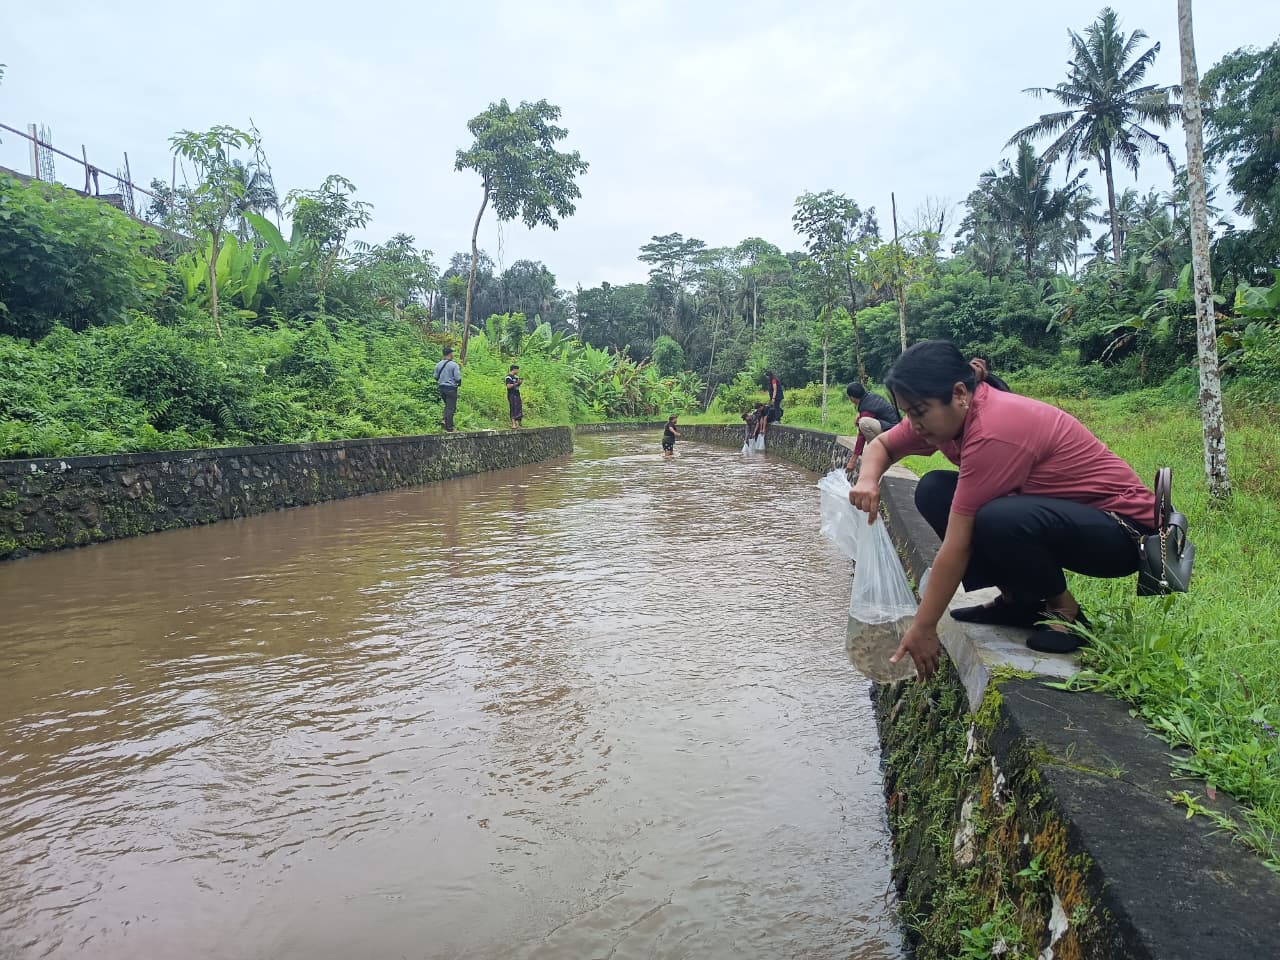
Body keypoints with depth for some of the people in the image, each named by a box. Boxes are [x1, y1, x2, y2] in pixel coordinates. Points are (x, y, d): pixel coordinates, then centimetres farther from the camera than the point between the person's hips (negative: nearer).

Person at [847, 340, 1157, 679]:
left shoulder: (992, 433, -29)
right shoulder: (953, 411, -5)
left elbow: (957, 546, -28)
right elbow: (882, 445, 11)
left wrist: (923, 628, -22)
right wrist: (868, 479, -14)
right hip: (1060, 509, 9)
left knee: (998, 521, -37)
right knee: (933, 491, -3)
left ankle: (1064, 610, -8)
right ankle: (1017, 599, 3)